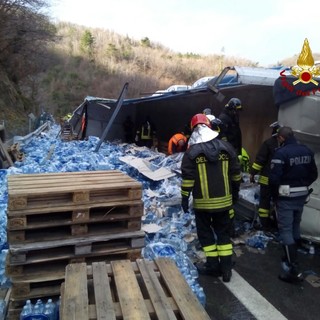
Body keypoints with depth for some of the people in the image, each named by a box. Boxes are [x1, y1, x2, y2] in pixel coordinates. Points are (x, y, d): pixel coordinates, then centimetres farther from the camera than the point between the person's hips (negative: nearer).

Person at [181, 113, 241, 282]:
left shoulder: (192, 151, -10)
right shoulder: (226, 147, 1)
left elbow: (187, 178, -11)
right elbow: (236, 174, 7)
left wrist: (184, 198, -2)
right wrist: (235, 192, 19)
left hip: (202, 202, -3)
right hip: (224, 200, 4)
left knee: (205, 233, 13)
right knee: (223, 232, 15)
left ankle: (213, 265, 19)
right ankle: (226, 268, 18)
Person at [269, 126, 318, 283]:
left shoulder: (281, 153, -19)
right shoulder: (307, 151, 4)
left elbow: (274, 178, -22)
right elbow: (313, 175, 10)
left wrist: (274, 195, -5)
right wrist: (302, 186, 16)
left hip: (286, 197, -7)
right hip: (302, 196, 7)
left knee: (286, 230, -2)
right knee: (295, 226, 21)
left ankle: (294, 269, -3)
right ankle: (291, 257, 36)